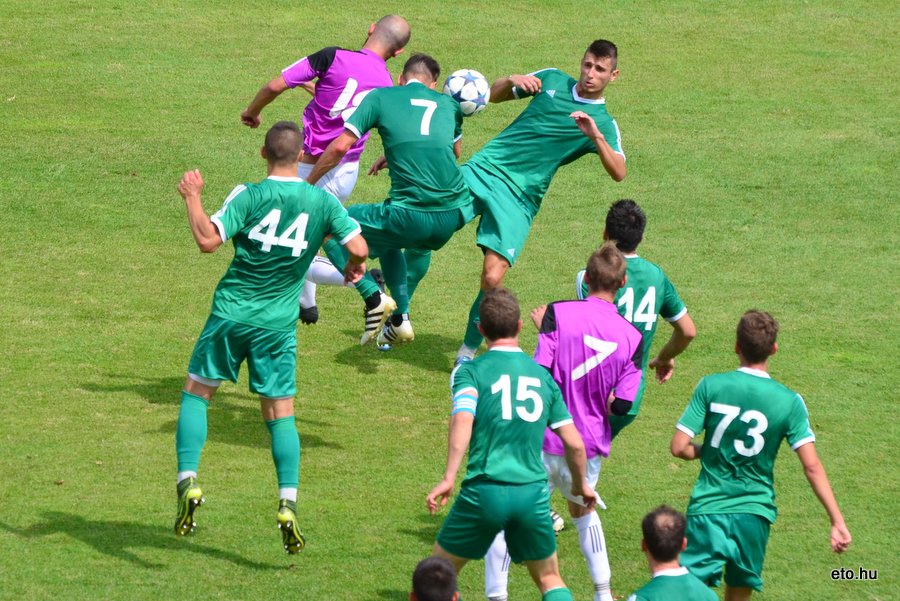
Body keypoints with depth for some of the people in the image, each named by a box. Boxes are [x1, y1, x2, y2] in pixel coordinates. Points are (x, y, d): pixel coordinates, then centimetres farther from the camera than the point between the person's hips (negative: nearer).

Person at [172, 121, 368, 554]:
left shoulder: (249, 196, -10)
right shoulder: (322, 202, -2)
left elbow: (208, 240, -18)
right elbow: (358, 248, -5)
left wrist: (192, 197, -4)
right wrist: (355, 267, 18)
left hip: (231, 314, -2)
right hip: (278, 323, 2)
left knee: (196, 393, 13)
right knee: (281, 413, 8)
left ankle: (188, 480, -3)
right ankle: (288, 502, -7)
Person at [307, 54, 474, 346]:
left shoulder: (381, 97, 7)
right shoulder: (449, 104, 17)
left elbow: (340, 146, 0)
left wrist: (308, 182, 15)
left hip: (411, 217, -5)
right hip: (454, 217, 5)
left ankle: (373, 297, 1)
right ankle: (400, 319, 36)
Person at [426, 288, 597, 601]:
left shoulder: (470, 371, -1)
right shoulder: (542, 376, 10)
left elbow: (463, 421, -20)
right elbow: (574, 444, 11)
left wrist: (448, 478, -24)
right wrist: (581, 485, 28)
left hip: (484, 492, -3)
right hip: (533, 493, 3)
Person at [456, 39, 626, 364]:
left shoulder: (603, 124, 2)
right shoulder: (552, 79, 11)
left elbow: (618, 173, -13)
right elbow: (493, 95, 19)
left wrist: (596, 136, -26)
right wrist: (511, 80, -3)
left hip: (518, 198, -3)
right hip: (482, 169, 3)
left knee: (492, 278, -16)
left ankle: (468, 352, 6)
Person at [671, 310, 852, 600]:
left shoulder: (710, 386, -7)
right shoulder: (789, 402, -6)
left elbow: (679, 447, -7)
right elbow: (812, 467, -9)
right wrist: (838, 521, -6)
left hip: (707, 509, -1)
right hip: (754, 511, 1)